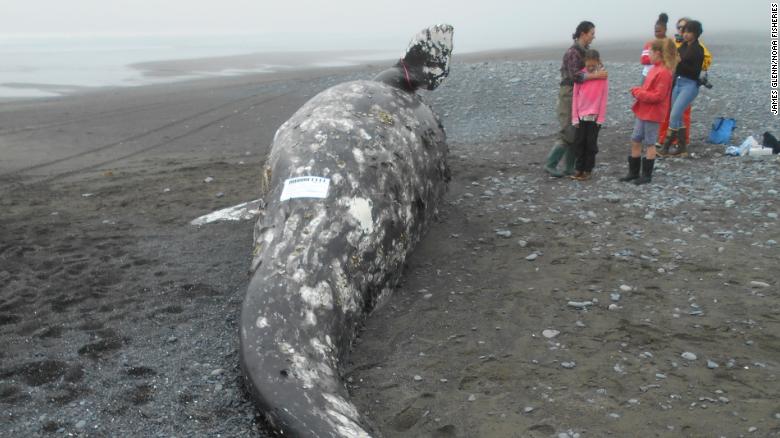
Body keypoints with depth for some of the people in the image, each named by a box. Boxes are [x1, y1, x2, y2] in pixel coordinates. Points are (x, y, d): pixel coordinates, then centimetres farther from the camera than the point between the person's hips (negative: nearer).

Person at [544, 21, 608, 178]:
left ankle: (570, 167, 12)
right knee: (569, 132, -10)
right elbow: (575, 76, -28)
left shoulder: (583, 51, 11)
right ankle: (550, 164, -1)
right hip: (569, 94, -9)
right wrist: (597, 75, -28)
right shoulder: (573, 52, -17)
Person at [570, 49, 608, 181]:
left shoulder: (602, 76, -5)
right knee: (578, 143, 5)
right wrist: (575, 117, -1)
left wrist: (601, 118, -7)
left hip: (594, 116, -2)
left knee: (591, 144, 5)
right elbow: (575, 96, 1)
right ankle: (579, 169, 15)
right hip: (581, 116, 2)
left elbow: (604, 98, -4)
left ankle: (588, 170, 13)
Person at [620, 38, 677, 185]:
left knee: (649, 143, 1)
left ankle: (647, 175, 12)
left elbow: (658, 96, -23)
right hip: (643, 111, 9)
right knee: (635, 140, 12)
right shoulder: (655, 68, 11)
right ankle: (633, 172, 21)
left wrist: (639, 93, -18)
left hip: (652, 114, -9)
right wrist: (638, 91, 0)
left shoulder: (663, 72, -19)